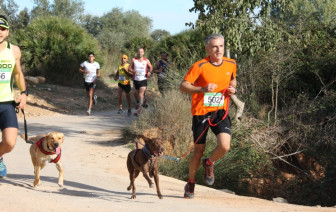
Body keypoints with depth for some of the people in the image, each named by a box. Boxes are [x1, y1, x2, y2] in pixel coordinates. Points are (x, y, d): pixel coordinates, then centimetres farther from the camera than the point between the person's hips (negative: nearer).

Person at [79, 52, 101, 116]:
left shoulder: (96, 64, 2)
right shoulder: (85, 63, -2)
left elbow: (99, 72, 15)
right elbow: (80, 69, 7)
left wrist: (97, 78, -4)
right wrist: (85, 72, -12)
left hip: (93, 82, -2)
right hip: (86, 81, 2)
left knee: (90, 96, -12)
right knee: (88, 95, 16)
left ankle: (89, 110, -12)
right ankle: (94, 97, 52)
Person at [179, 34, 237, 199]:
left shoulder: (231, 64, 3)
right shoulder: (200, 66, -12)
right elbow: (183, 86, -15)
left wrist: (232, 89, 0)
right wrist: (202, 89, -30)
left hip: (220, 112, 3)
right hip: (201, 112, -3)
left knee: (224, 146, -17)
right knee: (199, 151, 4)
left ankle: (209, 164, 17)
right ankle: (190, 183, 28)